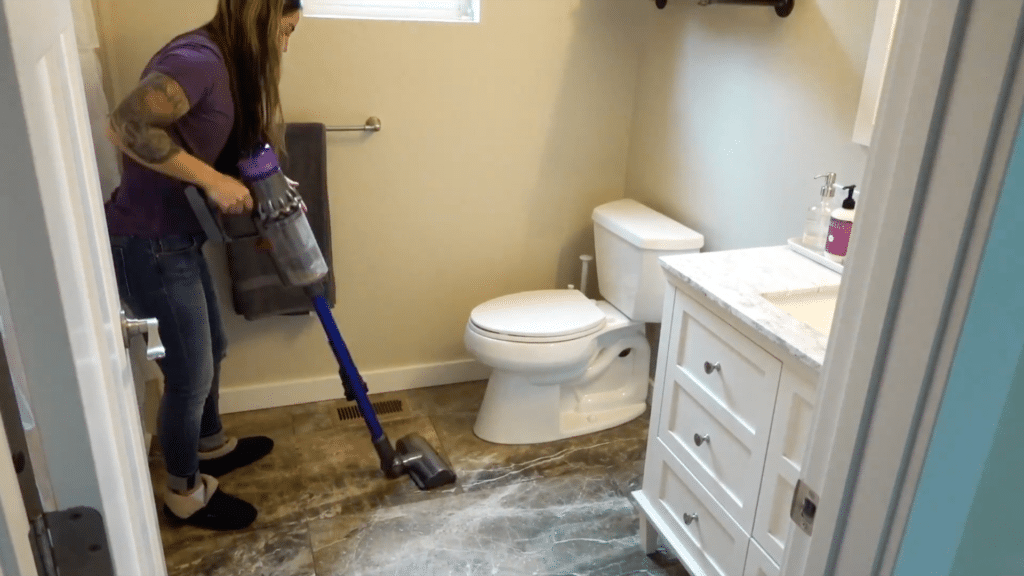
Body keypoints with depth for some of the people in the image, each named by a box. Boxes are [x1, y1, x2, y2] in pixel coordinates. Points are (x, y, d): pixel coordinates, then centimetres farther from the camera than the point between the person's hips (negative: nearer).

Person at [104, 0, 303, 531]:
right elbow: (124, 126, -33)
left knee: (211, 350, 25)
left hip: (176, 237, 10)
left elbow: (231, 151, 12)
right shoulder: (198, 59, -21)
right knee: (189, 375, 6)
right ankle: (184, 492, 29)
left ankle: (210, 445, 49)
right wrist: (212, 180, -27)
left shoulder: (227, 66, 9)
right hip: (147, 245, -10)